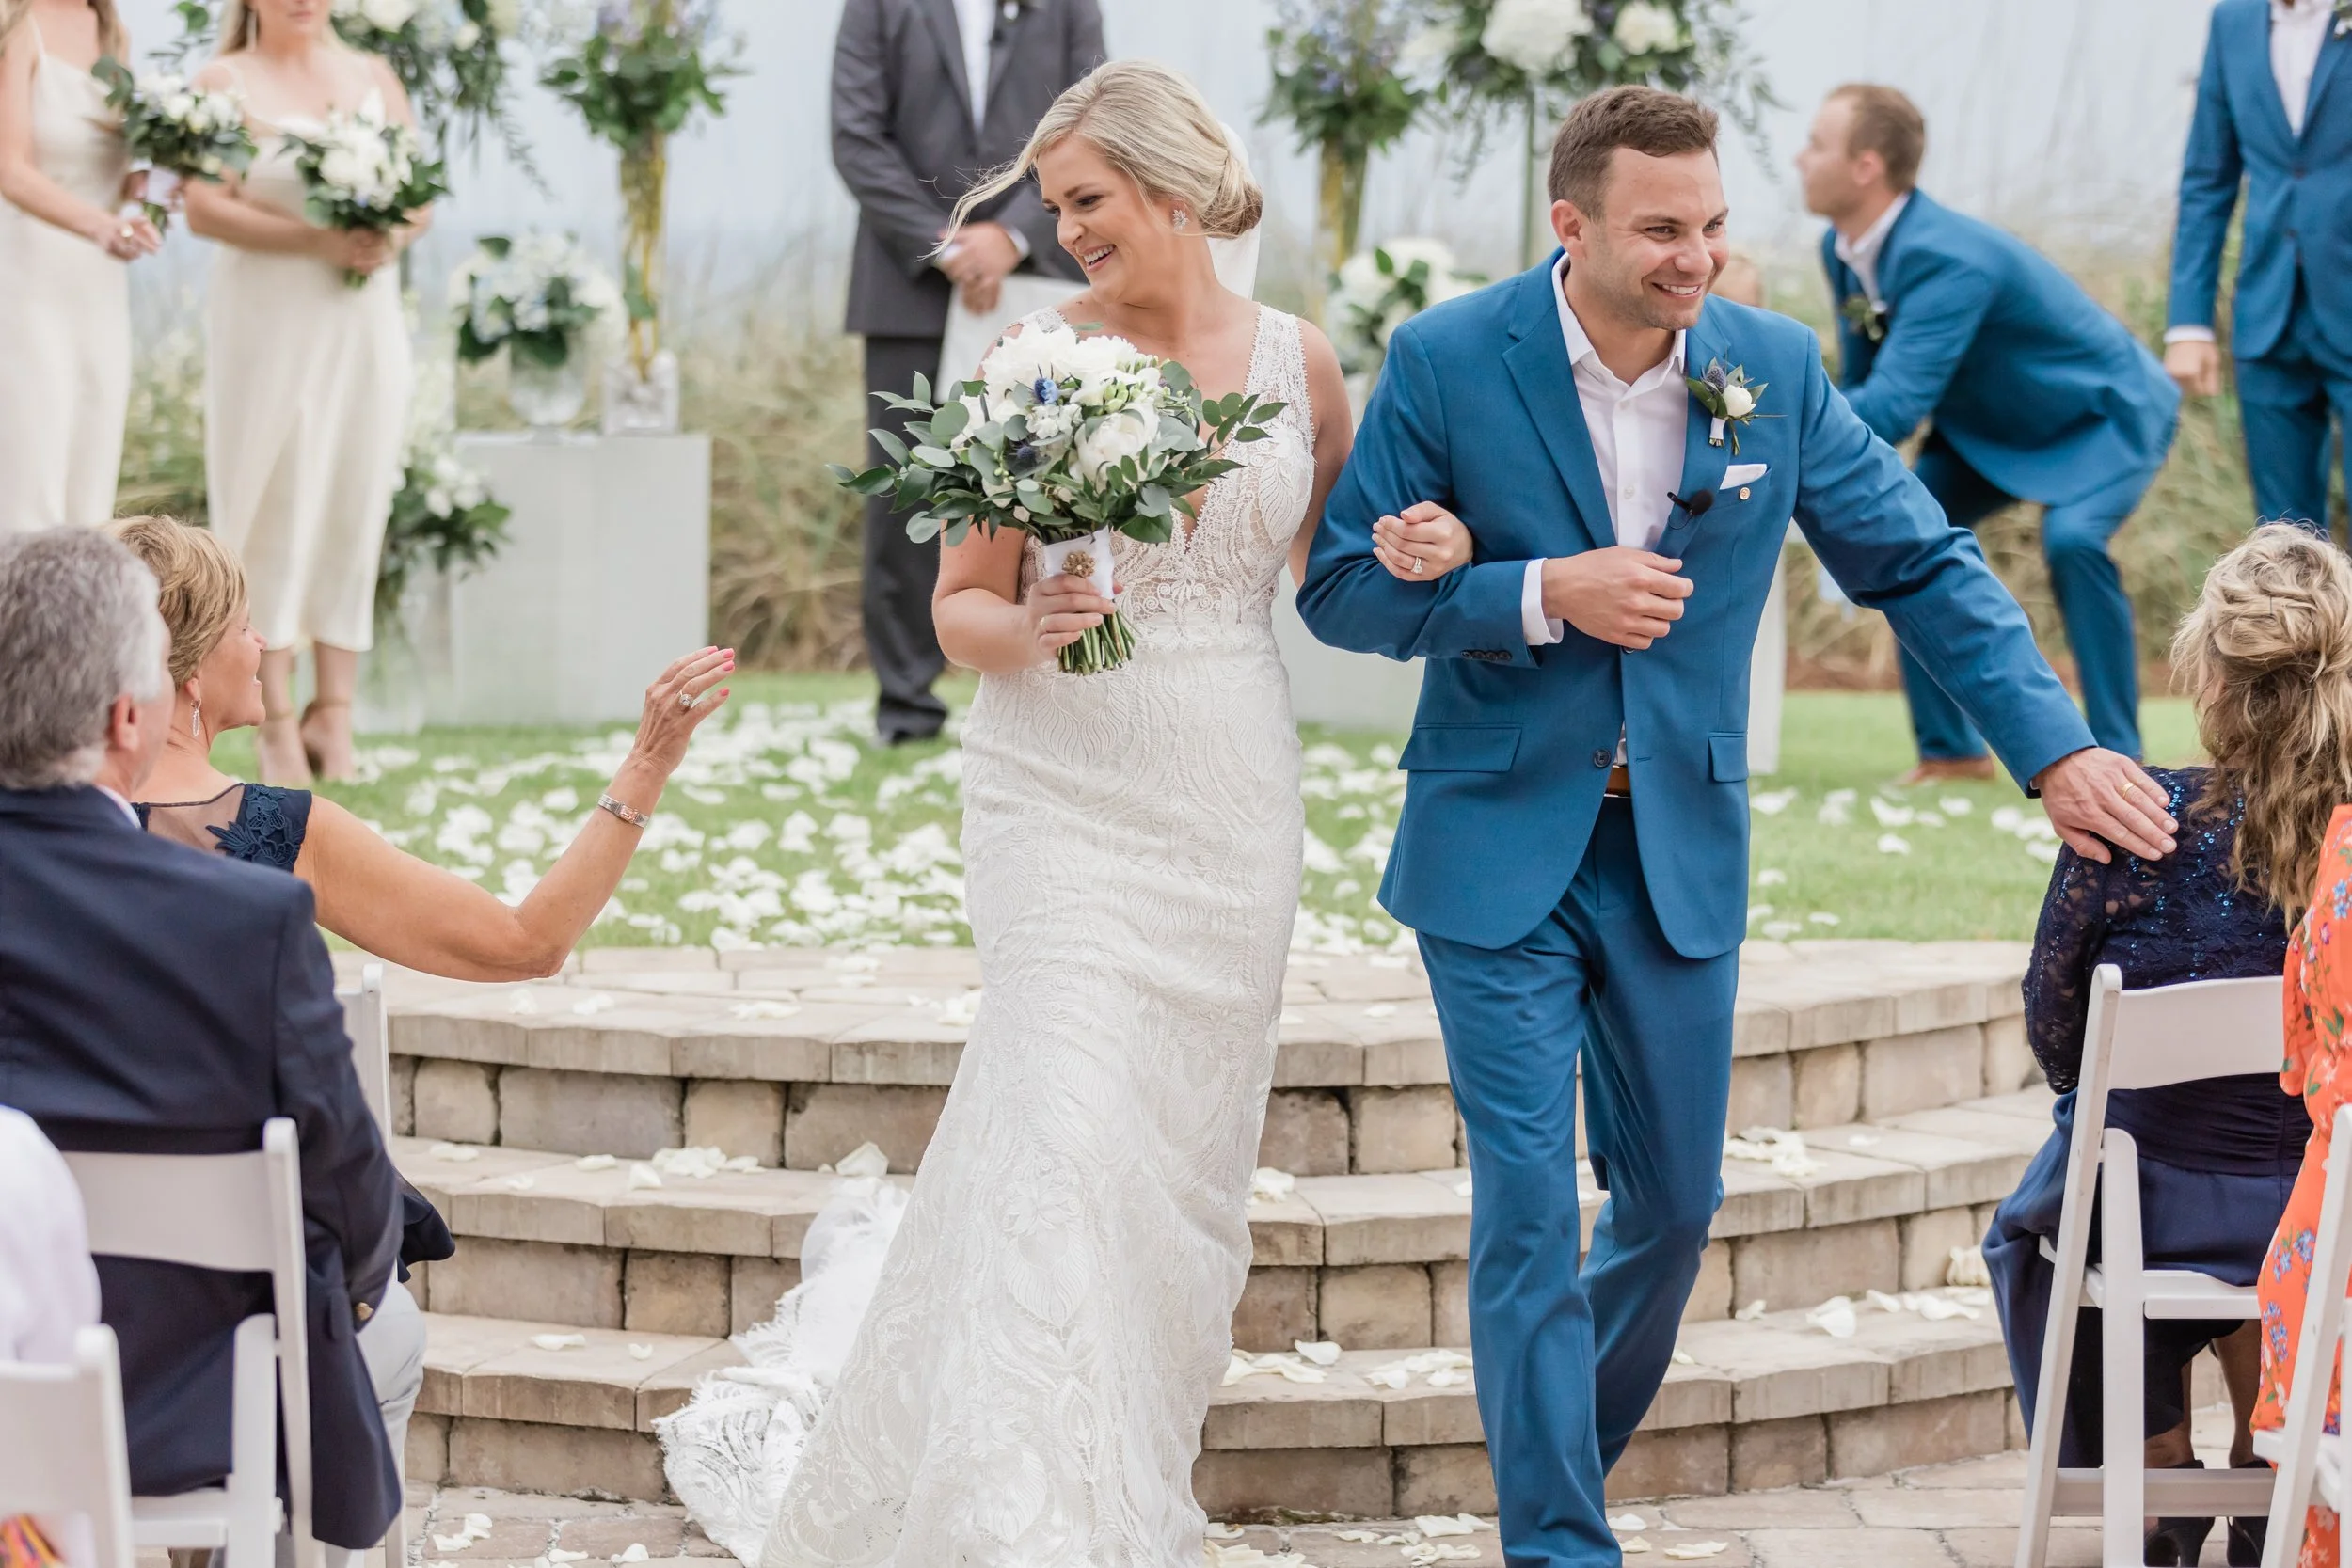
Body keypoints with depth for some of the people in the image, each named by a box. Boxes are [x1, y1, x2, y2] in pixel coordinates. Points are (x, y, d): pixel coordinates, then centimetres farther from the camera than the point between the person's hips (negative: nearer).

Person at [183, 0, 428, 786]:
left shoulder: (371, 77, 14)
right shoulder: (225, 84, 1)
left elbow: (420, 196, 12)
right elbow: (205, 207, -10)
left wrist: (392, 237, -11)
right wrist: (316, 239, -21)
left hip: (364, 316, 4)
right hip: (269, 316, -4)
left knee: (355, 502, 2)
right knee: (275, 506, -3)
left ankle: (334, 712, 7)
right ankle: (277, 720, 0)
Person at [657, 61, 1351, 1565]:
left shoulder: (1297, 361, 4)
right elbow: (962, 606, 1)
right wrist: (1029, 629, -21)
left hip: (1231, 803, 3)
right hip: (1066, 797, -3)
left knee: (1188, 1148, 7)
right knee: (1066, 1137, -12)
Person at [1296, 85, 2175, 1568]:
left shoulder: (1775, 366, -4)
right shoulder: (1448, 362, -11)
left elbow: (1923, 563, 1)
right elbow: (1345, 589, -8)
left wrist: (2056, 744, -10)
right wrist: (1541, 597, -22)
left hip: (1681, 852, 3)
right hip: (1500, 848, -3)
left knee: (1675, 1206, 12)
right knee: (1530, 1209, -6)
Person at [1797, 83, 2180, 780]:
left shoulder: (1947, 260, -38)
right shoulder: (1843, 249, -11)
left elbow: (1893, 407, -44)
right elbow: (1860, 385, 2)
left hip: (2105, 414, -9)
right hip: (1991, 426, 9)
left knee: (2072, 540, -32)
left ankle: (2116, 754, -21)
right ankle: (1951, 748, 3)